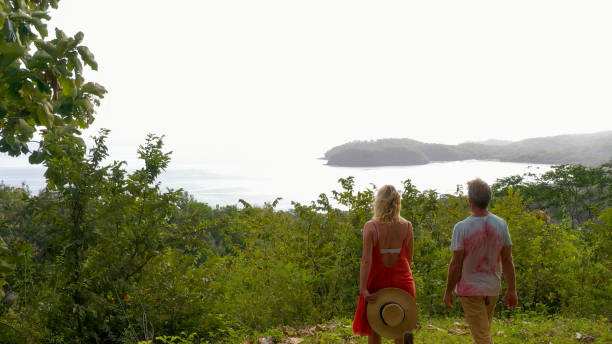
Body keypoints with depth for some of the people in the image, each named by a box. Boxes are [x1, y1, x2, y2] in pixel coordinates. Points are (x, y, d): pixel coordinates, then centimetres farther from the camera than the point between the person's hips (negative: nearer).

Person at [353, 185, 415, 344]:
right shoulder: (407, 226, -5)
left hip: (378, 281, -1)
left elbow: (366, 260, -18)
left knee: (374, 330, 15)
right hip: (401, 280, 1)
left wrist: (363, 288, -18)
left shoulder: (371, 226, -13)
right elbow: (409, 258, 2)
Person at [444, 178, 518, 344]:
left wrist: (448, 291, -4)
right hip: (493, 288, 5)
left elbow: (456, 264, -15)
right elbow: (507, 260, -2)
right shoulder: (501, 225, -6)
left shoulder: (462, 227, -19)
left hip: (470, 289, -5)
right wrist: (511, 290, 7)